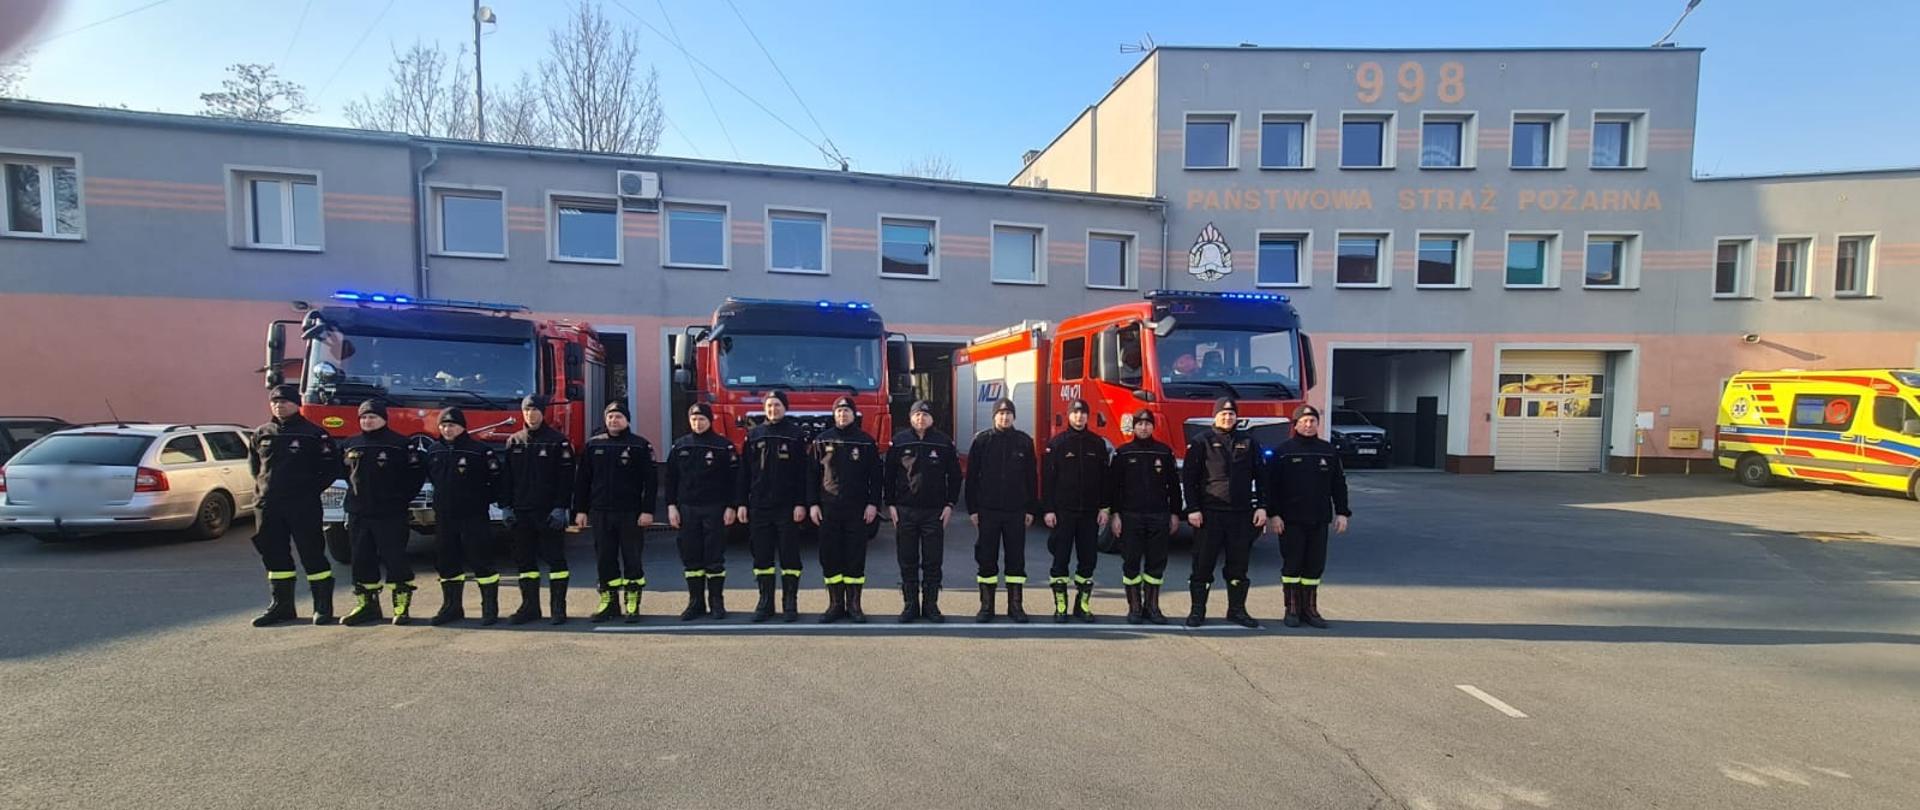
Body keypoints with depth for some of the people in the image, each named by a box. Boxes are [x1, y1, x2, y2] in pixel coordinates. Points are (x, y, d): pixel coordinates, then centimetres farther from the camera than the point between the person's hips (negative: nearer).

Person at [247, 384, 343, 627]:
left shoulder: (313, 433, -2)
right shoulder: (261, 434, 11)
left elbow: (332, 465, -2)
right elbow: (254, 464, 25)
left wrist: (312, 489, -7)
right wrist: (262, 488, 11)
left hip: (303, 506, -5)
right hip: (267, 506, 5)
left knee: (312, 554, -3)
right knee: (274, 555, 11)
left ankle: (323, 606, 3)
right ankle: (281, 605, 21)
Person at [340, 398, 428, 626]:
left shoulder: (400, 444, -4)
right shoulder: (351, 445, 10)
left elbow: (418, 471, -3)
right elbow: (344, 472, 24)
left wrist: (403, 498, -5)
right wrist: (355, 492, 12)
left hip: (391, 514, -5)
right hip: (358, 514, 5)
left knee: (395, 560, -3)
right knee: (362, 561, 10)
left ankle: (402, 607, 3)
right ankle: (366, 605, 20)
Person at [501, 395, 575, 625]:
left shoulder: (558, 441, -4)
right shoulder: (513, 442, 10)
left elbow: (566, 477, -8)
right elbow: (506, 476, 12)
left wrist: (560, 507, -14)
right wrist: (506, 506, 4)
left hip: (549, 512, -5)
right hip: (521, 511, 5)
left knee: (555, 558, 0)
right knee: (524, 560, 9)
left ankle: (559, 607, 6)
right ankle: (530, 606, 19)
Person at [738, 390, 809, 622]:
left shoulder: (797, 434, 1)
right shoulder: (754, 435, 9)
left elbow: (804, 472, -3)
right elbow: (744, 472, 10)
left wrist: (801, 503, -10)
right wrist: (742, 503, 4)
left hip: (788, 507, -3)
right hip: (759, 507, 3)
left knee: (790, 557, 2)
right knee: (762, 557, 7)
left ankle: (790, 603, 10)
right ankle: (765, 603, 17)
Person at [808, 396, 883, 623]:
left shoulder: (867, 441, 4)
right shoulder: (822, 440, 6)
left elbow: (875, 475, 3)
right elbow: (812, 474, 6)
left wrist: (873, 504, -5)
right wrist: (813, 504, -1)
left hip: (858, 509, -1)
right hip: (828, 508, 1)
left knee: (856, 556, 3)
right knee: (830, 556, 3)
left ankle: (854, 605, 13)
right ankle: (835, 604, 14)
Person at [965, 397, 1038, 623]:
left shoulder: (1024, 441, 3)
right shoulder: (982, 440, 0)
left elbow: (1031, 477, 6)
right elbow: (971, 477, 1)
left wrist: (1031, 509, 2)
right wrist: (972, 509, -3)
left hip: (1016, 511, 1)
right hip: (988, 511, -1)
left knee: (1016, 558, 7)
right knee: (986, 558, 5)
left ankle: (1015, 605, 17)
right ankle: (986, 605, 16)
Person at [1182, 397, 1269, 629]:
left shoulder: (1249, 442, 11)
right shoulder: (1201, 442, 2)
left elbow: (1261, 477, 13)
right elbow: (1189, 477, -1)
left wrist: (1262, 507, 4)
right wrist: (1192, 509, -8)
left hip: (1242, 514, 3)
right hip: (1209, 514, -3)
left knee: (1239, 565, 9)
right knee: (1203, 565, 2)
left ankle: (1237, 610, 21)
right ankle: (1197, 611, 11)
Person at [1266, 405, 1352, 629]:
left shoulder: (1328, 451, 8)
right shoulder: (1283, 451, -2)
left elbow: (1339, 484, 12)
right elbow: (1272, 485, -4)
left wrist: (1342, 513, 5)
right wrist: (1274, 514, -10)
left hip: (1319, 519, 3)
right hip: (1291, 519, -3)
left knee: (1315, 565, 7)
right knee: (1292, 564, 2)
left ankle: (1310, 609, 18)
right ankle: (1292, 609, 12)